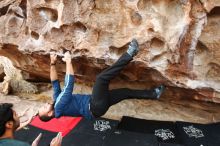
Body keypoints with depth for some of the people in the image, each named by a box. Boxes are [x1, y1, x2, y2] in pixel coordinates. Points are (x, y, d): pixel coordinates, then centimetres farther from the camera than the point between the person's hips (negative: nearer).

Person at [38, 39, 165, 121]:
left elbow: (55, 82, 14)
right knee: (101, 78, -27)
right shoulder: (60, 107, -16)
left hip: (95, 106, 10)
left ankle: (153, 94, 21)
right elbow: (69, 84, -22)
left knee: (125, 92, 10)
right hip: (96, 108, -10)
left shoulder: (57, 100, 11)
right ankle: (129, 54, -24)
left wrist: (53, 63, 5)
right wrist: (68, 61, -17)